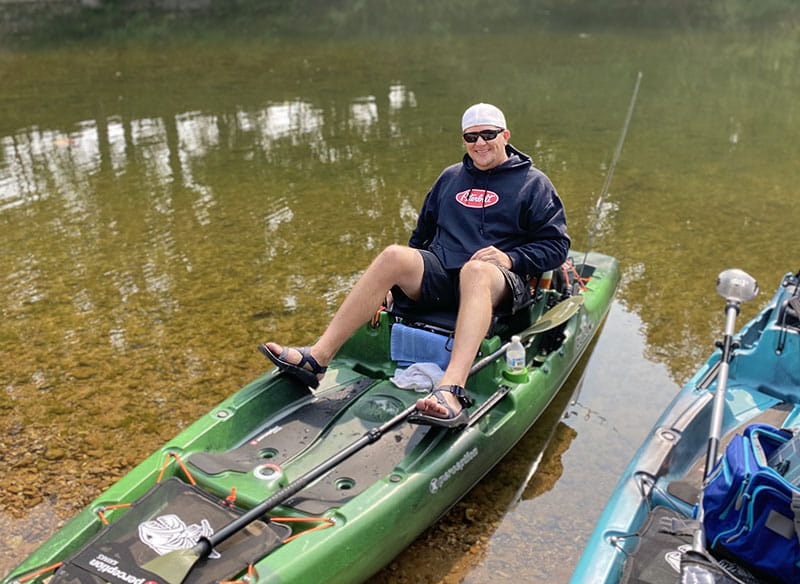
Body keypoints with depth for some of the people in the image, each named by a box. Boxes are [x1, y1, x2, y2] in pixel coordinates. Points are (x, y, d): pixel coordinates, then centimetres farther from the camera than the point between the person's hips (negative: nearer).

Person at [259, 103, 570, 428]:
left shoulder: (533, 183, 11)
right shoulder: (450, 177, 23)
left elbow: (556, 245, 5)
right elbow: (423, 231, 30)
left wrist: (510, 258, -12)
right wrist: (409, 273, 14)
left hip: (498, 284, -3)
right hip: (440, 276, 4)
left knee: (476, 269, -40)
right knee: (394, 255, -27)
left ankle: (452, 390, -60)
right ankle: (317, 358, -32)